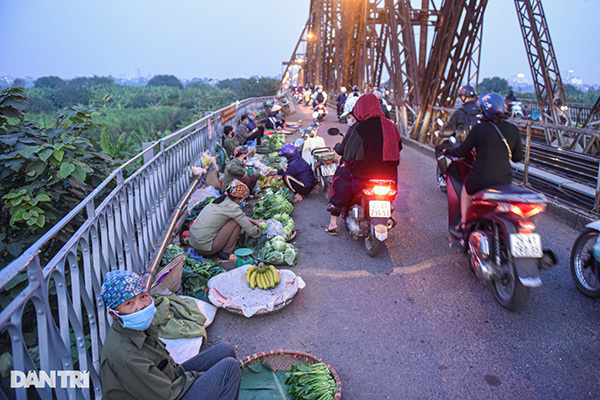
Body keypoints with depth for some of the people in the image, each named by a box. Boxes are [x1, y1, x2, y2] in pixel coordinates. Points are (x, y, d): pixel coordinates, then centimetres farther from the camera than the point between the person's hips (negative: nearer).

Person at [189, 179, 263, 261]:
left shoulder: (222, 199, 9)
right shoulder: (233, 207, -15)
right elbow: (250, 231, -10)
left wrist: (253, 220, 29)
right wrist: (259, 231, 10)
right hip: (205, 248, -9)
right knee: (237, 223, -7)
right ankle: (225, 253, 0)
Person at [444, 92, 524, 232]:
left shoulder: (479, 129, -9)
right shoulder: (513, 130, 2)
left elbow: (462, 151, -1)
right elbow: (518, 157, 9)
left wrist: (447, 150, 19)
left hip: (480, 180, -3)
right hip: (504, 181, 3)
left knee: (466, 190, 30)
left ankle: (464, 222, 30)